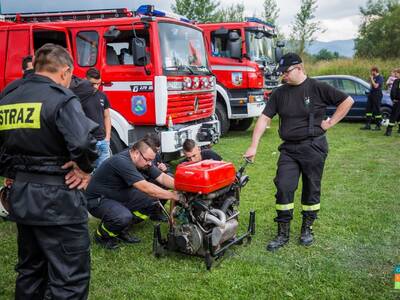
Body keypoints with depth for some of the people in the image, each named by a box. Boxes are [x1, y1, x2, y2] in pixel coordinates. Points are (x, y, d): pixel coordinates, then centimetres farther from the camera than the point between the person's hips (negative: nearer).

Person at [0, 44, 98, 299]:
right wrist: (85, 170, -14)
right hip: (57, 201, -8)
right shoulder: (60, 98, -14)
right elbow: (83, 142, -30)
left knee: (30, 270, 24)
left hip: (21, 197, 8)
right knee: (70, 279, 1)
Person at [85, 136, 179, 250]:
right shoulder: (122, 161, -32)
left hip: (119, 195, 9)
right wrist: (172, 195, -32)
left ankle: (122, 231, 8)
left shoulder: (142, 161, -5)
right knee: (124, 217, -36)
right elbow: (145, 187, -36)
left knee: (152, 200, -6)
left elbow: (162, 177, -3)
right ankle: (101, 235, -2)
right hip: (97, 200, -9)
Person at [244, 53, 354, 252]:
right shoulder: (279, 93, 4)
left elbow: (347, 101, 1)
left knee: (311, 189, 8)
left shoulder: (318, 88, -5)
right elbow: (264, 118, -1)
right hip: (289, 148, 3)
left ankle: (307, 228, 26)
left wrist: (331, 122, -5)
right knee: (283, 188, -4)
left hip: (313, 146, -2)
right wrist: (254, 146, -9)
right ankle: (283, 233, 8)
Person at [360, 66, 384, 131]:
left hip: (377, 95, -9)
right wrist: (370, 79, 9)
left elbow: (376, 86, -23)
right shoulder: (374, 77, 13)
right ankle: (368, 125, 13)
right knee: (368, 109, 8)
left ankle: (378, 126, 5)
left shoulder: (380, 78, -12)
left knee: (376, 111, -4)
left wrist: (372, 79, -15)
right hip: (371, 94, 9)